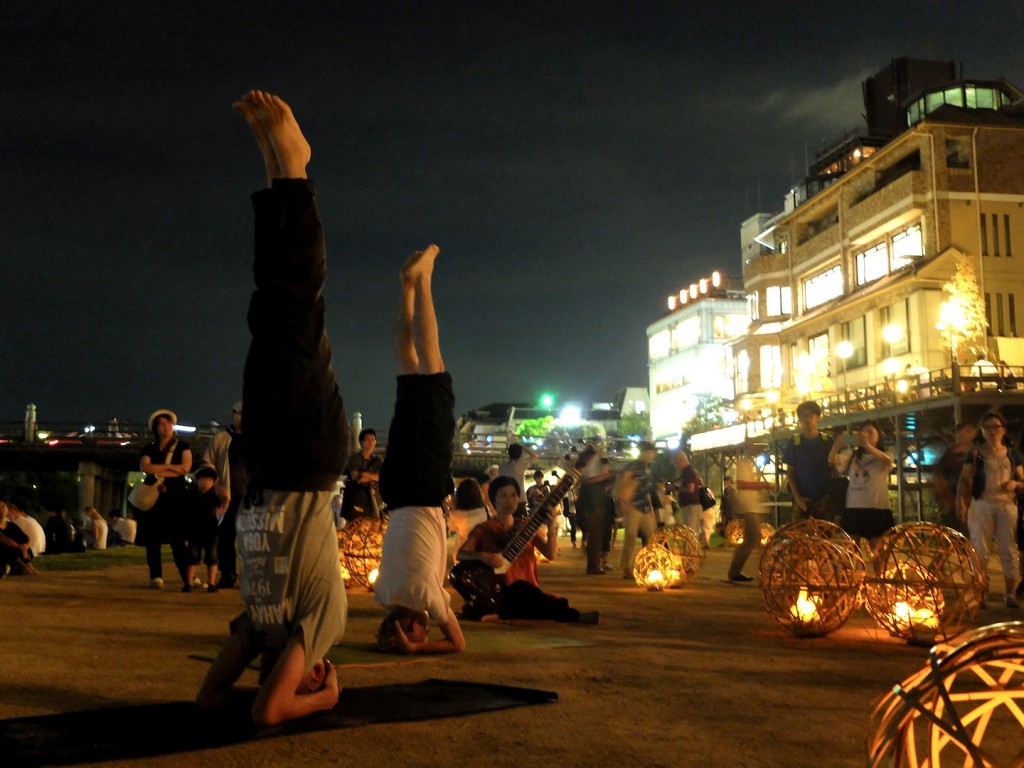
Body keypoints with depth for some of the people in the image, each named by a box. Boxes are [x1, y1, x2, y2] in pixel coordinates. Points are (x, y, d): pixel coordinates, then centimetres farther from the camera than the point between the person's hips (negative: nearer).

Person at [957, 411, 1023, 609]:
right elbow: (964, 481, 0)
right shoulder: (975, 454, 7)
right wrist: (961, 503, -14)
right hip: (981, 505, -2)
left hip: (1007, 506, 2)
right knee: (978, 549, -3)